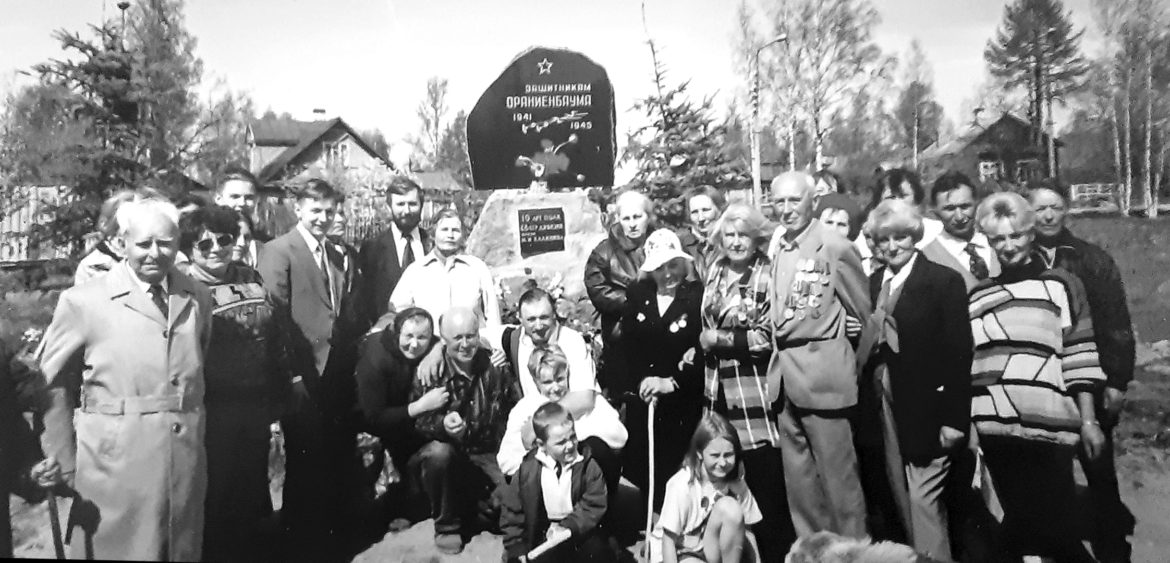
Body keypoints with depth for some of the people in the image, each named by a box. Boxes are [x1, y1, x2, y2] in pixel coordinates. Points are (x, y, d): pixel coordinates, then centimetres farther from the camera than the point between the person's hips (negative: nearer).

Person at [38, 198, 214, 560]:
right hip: (113, 471, -3)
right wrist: (65, 468, -1)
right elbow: (52, 385, -2)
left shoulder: (198, 299, 6)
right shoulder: (83, 302, -5)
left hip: (187, 471, 4)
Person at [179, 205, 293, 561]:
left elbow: (277, 339, 12)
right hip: (213, 411, -5)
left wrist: (280, 393, 12)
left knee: (254, 487, 18)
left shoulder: (251, 279, 7)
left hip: (257, 405, 5)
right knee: (215, 493, 9)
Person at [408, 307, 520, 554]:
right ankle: (446, 525, -8)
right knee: (438, 453, -35)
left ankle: (476, 504, 16)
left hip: (489, 454, 1)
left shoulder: (494, 365, -2)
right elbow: (419, 420, -13)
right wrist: (442, 424, -34)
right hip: (447, 453, -1)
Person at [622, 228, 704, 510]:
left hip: (683, 403, -3)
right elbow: (628, 343, 1)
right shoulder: (638, 294, 8)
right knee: (638, 467, 6)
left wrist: (671, 382, -16)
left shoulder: (698, 295, -6)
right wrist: (643, 379, -12)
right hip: (642, 397, 4)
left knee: (677, 470, -1)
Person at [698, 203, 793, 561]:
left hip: (755, 391, -6)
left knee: (766, 479, -1)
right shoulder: (715, 270, 10)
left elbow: (769, 336, -14)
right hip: (719, 388, 6)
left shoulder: (768, 275, -10)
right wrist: (702, 344, 11)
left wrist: (721, 339, -12)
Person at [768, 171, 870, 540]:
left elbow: (866, 312, -3)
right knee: (798, 477, 16)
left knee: (837, 474, 0)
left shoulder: (834, 247, -10)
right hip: (785, 376, 7)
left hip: (822, 374, -7)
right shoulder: (778, 250, 9)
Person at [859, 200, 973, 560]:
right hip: (884, 403, 5)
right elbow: (865, 343, 7)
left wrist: (955, 417, -14)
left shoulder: (944, 281, -6)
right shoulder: (874, 283, 9)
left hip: (925, 408, -5)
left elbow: (959, 352, -10)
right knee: (901, 500, 12)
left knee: (924, 502, -2)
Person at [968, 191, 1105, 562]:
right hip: (994, 431, 3)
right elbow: (966, 362, 13)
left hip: (1048, 428, -3)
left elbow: (1079, 359, 1)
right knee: (1020, 524, 12)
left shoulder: (1061, 285, 6)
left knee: (1051, 527, 0)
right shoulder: (978, 294, 13)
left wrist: (1089, 420, -4)